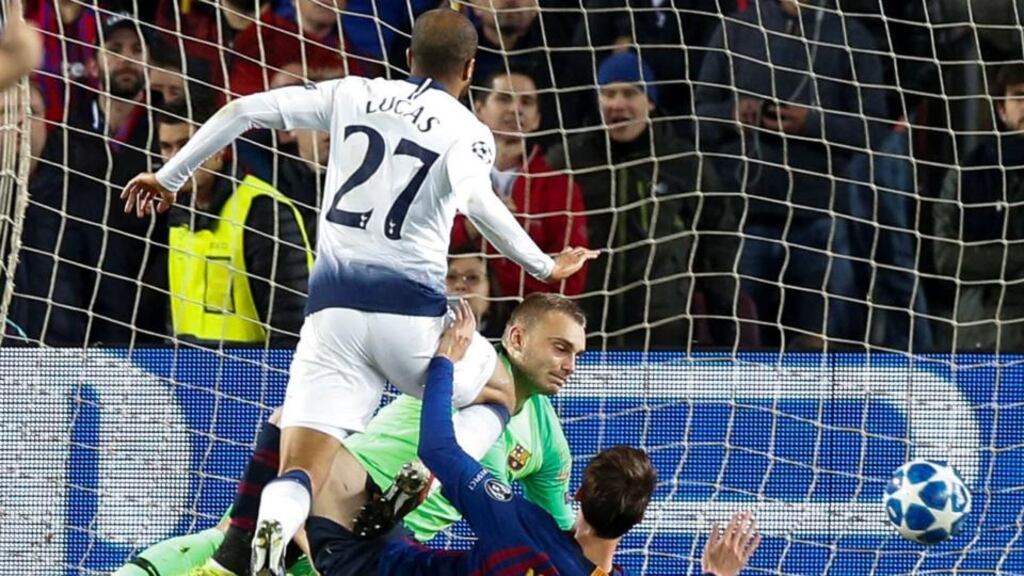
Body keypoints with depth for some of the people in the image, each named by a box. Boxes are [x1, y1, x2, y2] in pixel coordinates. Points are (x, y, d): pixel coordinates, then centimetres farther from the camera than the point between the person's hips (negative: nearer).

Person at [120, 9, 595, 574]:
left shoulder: (353, 95, 15)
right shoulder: (469, 131, 4)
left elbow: (244, 110, 10)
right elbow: (472, 197, -17)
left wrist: (171, 176, 19)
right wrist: (543, 267, -8)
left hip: (331, 307, 2)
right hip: (410, 308, -2)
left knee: (298, 474, -3)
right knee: (499, 398, 25)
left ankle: (272, 529, -40)